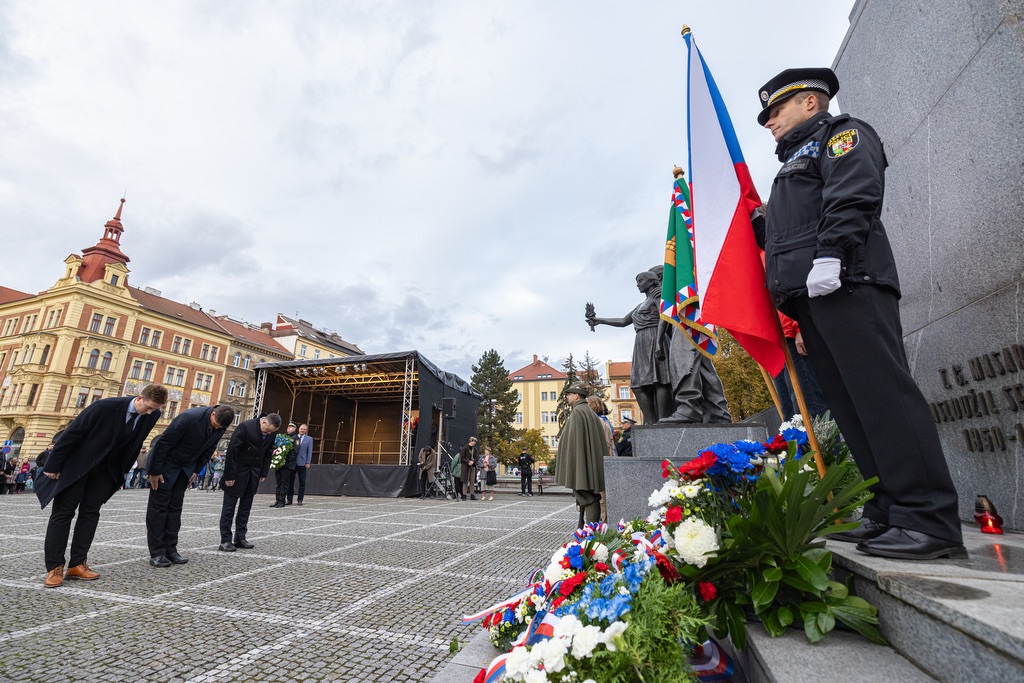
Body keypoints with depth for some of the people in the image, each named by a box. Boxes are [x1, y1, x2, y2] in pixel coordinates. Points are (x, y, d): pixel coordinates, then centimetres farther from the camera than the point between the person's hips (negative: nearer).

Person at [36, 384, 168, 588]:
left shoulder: (151, 415, -14)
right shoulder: (106, 406, -29)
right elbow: (72, 433, -19)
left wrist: (121, 472, 4)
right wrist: (53, 467, -11)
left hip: (106, 468, 4)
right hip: (77, 464, -4)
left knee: (90, 512, 5)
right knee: (63, 512, 0)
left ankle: (77, 564, 10)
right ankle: (54, 567, 8)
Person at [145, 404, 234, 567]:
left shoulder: (220, 427, -12)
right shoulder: (189, 418, -31)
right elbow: (164, 442, -23)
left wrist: (197, 470, 1)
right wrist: (154, 471, -17)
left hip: (186, 466, 6)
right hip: (166, 462, -5)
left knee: (175, 506, 7)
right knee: (159, 506, -1)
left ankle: (170, 550, 11)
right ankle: (156, 553, 5)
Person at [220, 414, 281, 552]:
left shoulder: (271, 433, -5)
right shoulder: (245, 427, -22)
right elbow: (232, 451, -19)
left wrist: (264, 473, 1)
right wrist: (229, 475, -17)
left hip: (254, 472, 5)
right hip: (238, 470, -5)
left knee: (246, 505, 8)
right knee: (229, 505, 1)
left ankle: (240, 538, 14)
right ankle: (225, 540, 7)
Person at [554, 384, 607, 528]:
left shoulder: (577, 412, -12)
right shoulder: (589, 412, 17)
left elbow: (573, 439, -18)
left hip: (581, 461, -10)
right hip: (591, 464, 10)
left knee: (588, 499, -8)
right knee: (588, 498, 14)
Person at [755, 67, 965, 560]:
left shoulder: (843, 134, 10)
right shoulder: (797, 160, 35)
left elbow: (852, 197, -10)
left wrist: (828, 255, -20)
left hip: (844, 284, -9)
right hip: (809, 297, 9)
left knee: (881, 394, -13)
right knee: (849, 404, 3)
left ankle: (930, 521, -8)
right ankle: (886, 515, 8)